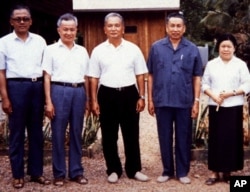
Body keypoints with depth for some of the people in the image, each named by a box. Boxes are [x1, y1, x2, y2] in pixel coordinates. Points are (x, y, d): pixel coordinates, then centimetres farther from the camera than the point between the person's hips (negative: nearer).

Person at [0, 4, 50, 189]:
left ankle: (36, 172, 19)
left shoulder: (40, 41, 9)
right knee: (17, 132, 4)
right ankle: (18, 174, 14)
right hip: (16, 87, -3)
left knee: (36, 131, 9)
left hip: (37, 87, 3)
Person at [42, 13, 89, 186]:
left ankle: (76, 171, 16)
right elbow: (47, 77, -1)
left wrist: (87, 99, 11)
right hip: (59, 91, -3)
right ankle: (59, 173, 10)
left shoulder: (82, 51, 13)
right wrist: (48, 101, -7)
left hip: (79, 92, 3)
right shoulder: (51, 50, 3)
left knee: (76, 133, 8)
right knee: (58, 134, 1)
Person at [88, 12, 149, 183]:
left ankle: (134, 169, 19)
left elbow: (140, 75, 5)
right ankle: (113, 170, 20)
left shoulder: (133, 49, 3)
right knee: (109, 136, 7)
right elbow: (94, 78, 4)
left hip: (129, 94, 0)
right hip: (107, 95, 0)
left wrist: (141, 97, 0)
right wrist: (94, 101, 0)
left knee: (131, 134, 7)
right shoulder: (98, 51, 3)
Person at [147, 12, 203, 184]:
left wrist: (196, 101, -2)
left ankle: (183, 172, 20)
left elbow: (197, 78, 2)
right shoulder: (156, 47, 2)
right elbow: (151, 76, 4)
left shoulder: (192, 49, 1)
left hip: (184, 102, 0)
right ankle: (167, 171, 23)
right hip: (162, 101, 1)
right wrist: (150, 99, 2)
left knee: (183, 138, 8)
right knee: (165, 138, 10)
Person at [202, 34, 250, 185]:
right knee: (215, 138, 2)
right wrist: (213, 96, -10)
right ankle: (215, 172, 8)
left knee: (232, 139, 0)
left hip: (234, 107, -1)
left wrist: (231, 93, -15)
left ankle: (228, 170, 12)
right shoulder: (211, 64, 8)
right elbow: (205, 84, 7)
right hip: (215, 107, 2)